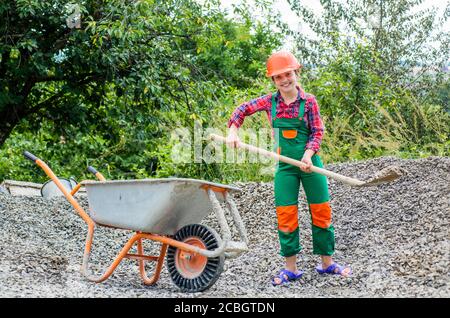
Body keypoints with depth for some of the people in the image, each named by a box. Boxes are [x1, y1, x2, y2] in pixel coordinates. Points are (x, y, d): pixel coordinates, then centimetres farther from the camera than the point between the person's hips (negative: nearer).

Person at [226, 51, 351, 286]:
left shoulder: (309, 101, -5)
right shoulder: (270, 101, 0)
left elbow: (317, 132, -6)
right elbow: (243, 109, 13)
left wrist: (308, 154, -22)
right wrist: (232, 130, -1)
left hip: (309, 162, -1)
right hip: (284, 165, 1)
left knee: (321, 211, 4)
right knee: (285, 215, 1)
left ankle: (326, 263, 19)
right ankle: (291, 268, 12)